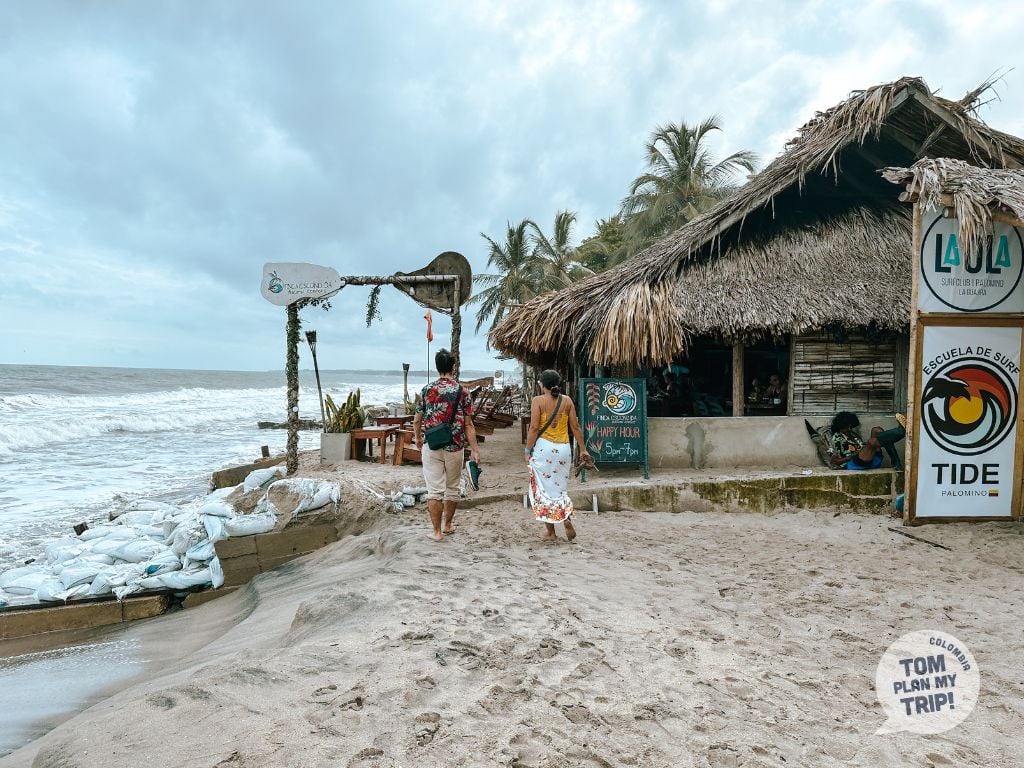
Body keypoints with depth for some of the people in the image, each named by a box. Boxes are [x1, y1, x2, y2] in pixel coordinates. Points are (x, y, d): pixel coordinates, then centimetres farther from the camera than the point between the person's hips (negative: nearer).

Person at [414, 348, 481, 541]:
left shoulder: (427, 390, -1)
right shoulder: (462, 391, -5)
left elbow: (417, 421, 6)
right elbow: (468, 425, -5)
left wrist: (418, 440, 23)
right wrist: (474, 449, 1)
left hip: (431, 447, 0)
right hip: (455, 447, 0)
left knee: (434, 490, 3)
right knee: (452, 488, 16)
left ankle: (437, 531, 5)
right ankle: (448, 525, 29)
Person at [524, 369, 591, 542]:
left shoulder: (538, 400, -5)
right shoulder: (567, 400, 5)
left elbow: (534, 428, -11)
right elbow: (575, 427, 4)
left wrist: (527, 450, -5)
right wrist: (583, 449, 10)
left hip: (543, 448, -3)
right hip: (563, 448, 4)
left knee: (545, 488, 6)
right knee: (560, 488, 18)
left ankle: (550, 531, 10)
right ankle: (567, 521, 2)